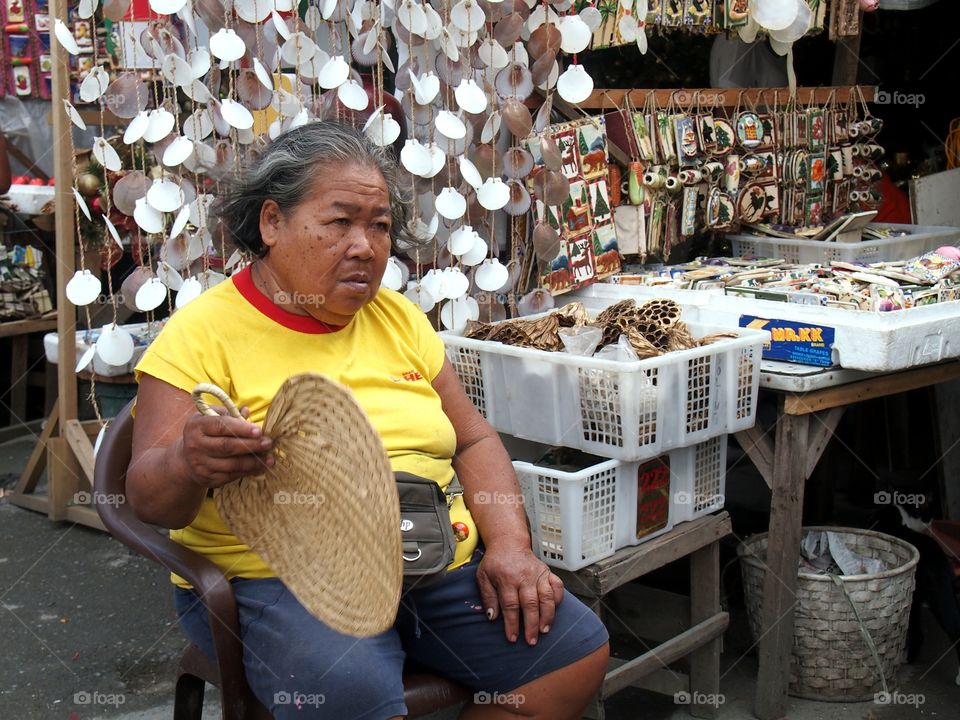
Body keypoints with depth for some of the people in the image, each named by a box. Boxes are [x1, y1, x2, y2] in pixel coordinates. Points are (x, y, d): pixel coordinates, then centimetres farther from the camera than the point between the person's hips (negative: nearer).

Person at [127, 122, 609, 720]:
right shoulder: (204, 332, -4)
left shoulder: (397, 316, 13)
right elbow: (148, 495, -10)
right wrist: (189, 467, -35)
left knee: (580, 653, -8)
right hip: (280, 581, -5)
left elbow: (474, 441, 14)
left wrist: (510, 547, -3)